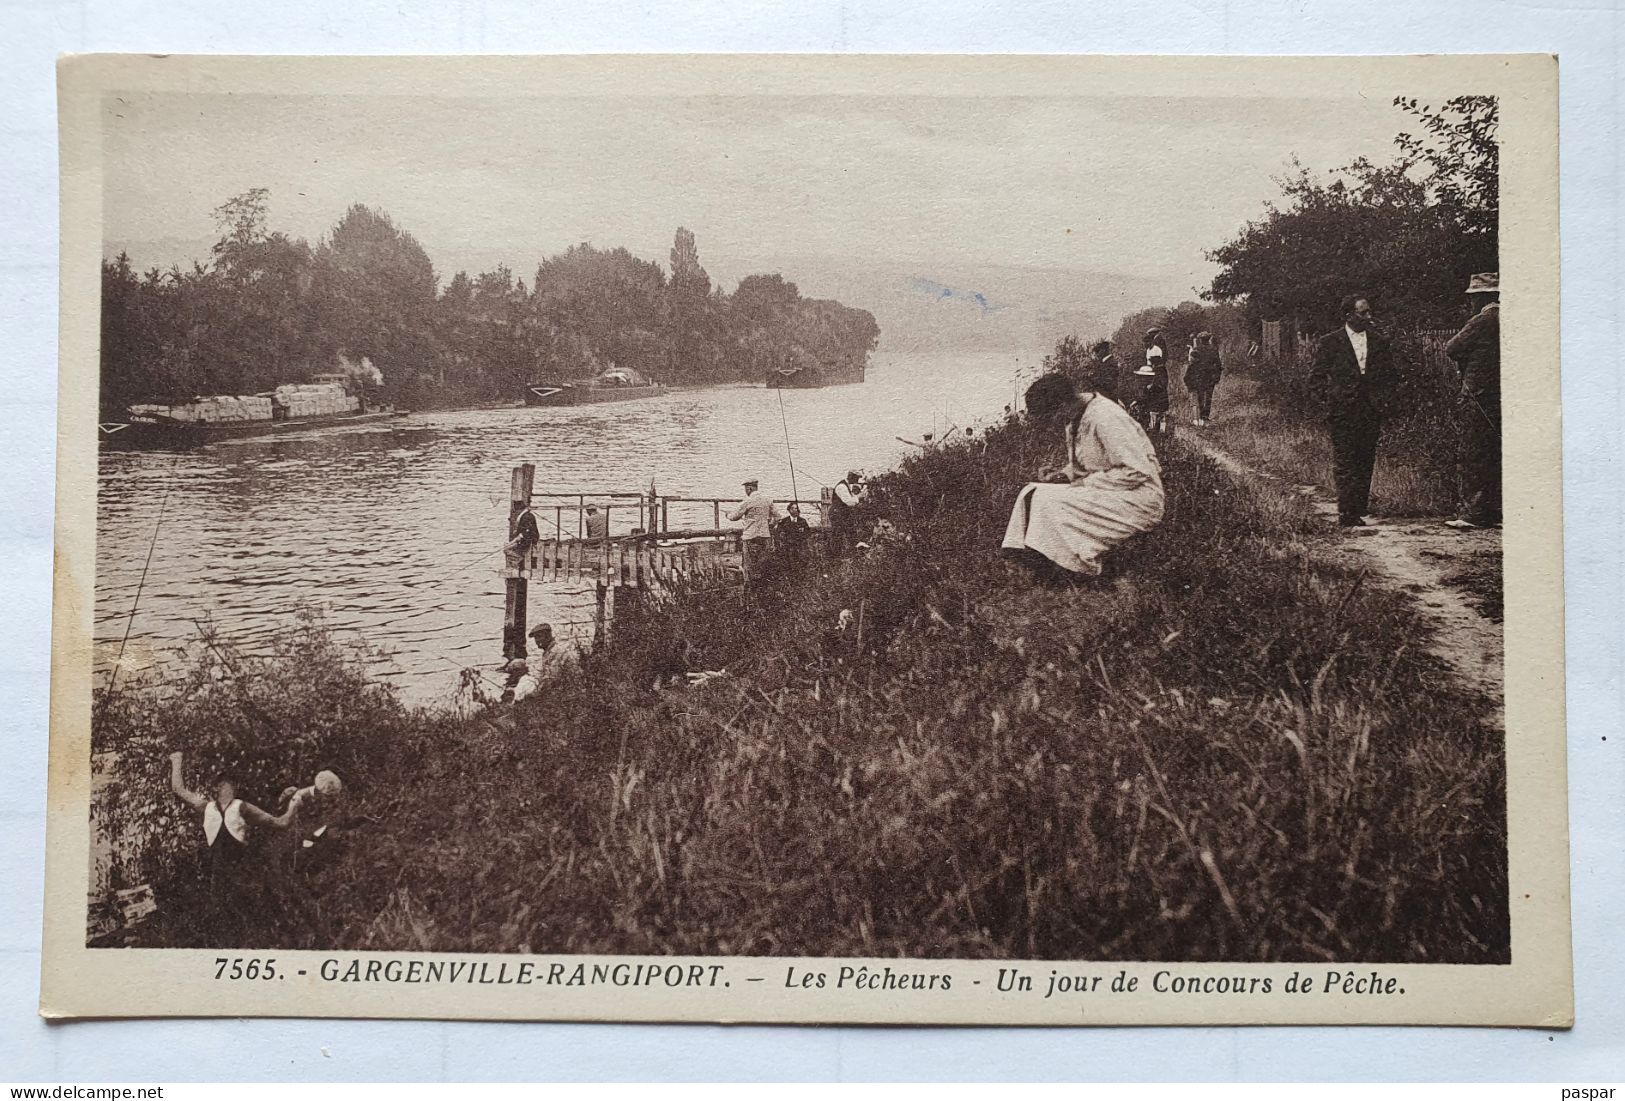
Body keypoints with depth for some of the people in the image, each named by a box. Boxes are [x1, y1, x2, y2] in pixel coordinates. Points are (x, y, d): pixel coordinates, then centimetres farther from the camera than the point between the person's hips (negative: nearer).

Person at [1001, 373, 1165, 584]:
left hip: (1138, 499, -9)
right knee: (1031, 493, -4)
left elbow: (1138, 472, -24)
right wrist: (1061, 473, 0)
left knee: (1052, 503, -24)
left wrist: (1087, 482, -19)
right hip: (1102, 493, 10)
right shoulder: (1073, 419, 6)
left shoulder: (1104, 418, -22)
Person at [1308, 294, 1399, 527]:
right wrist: (1327, 402, -6)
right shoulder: (1329, 343, 1)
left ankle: (1359, 512, 10)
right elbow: (1316, 377, 3)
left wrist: (1383, 400, 6)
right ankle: (1347, 514, -9)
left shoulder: (1380, 343, 12)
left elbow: (1389, 375, 19)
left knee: (1365, 464, 4)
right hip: (1342, 413, -4)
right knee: (1344, 464, -8)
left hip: (1371, 412, 4)